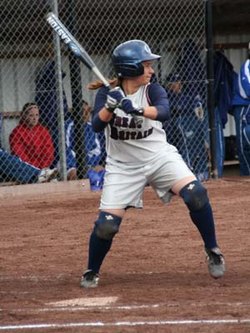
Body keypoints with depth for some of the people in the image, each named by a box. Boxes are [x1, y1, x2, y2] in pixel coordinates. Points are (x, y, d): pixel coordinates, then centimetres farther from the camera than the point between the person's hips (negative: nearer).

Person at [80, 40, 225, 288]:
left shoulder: (153, 91, -7)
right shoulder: (107, 94, -5)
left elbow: (163, 112, -28)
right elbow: (97, 125, -19)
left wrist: (137, 109, -46)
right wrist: (110, 105, -37)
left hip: (159, 157, 0)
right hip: (123, 167, 0)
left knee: (195, 194, -23)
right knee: (106, 224, -11)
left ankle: (212, 251, -5)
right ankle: (91, 273, 14)